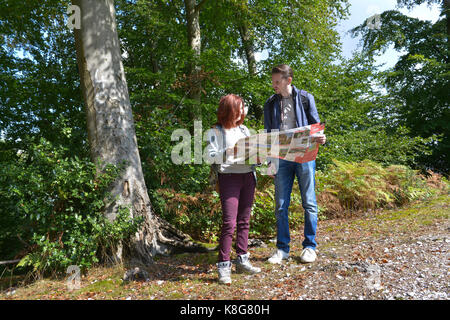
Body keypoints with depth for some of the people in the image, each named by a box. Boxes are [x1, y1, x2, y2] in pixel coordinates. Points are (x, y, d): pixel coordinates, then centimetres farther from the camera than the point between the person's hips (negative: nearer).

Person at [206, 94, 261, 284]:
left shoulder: (244, 129, 19)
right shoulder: (216, 131, 2)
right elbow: (212, 156, -8)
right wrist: (228, 151, -24)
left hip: (248, 176, 6)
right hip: (229, 177, -6)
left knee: (244, 220, 9)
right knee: (229, 222, -11)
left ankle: (242, 260, 19)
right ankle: (224, 266, -4)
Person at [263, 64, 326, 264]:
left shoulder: (305, 98, 5)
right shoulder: (270, 104, 12)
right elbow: (268, 134, 14)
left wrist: (320, 138, -15)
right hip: (281, 158, 2)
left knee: (309, 203, 3)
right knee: (281, 206, 3)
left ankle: (309, 247, 16)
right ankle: (282, 248, 14)